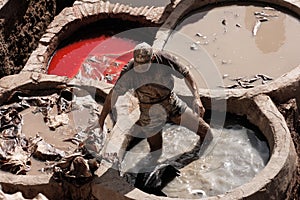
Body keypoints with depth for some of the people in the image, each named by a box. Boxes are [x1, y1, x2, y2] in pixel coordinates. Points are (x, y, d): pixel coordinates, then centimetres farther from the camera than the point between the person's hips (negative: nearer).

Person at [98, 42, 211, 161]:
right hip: (150, 114, -2)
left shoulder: (163, 59, -20)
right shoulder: (129, 71, -24)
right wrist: (102, 117, -11)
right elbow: (114, 93, -14)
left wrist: (196, 98, -19)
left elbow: (185, 74, -8)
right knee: (156, 153, 7)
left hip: (173, 105, 2)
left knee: (205, 130, 1)